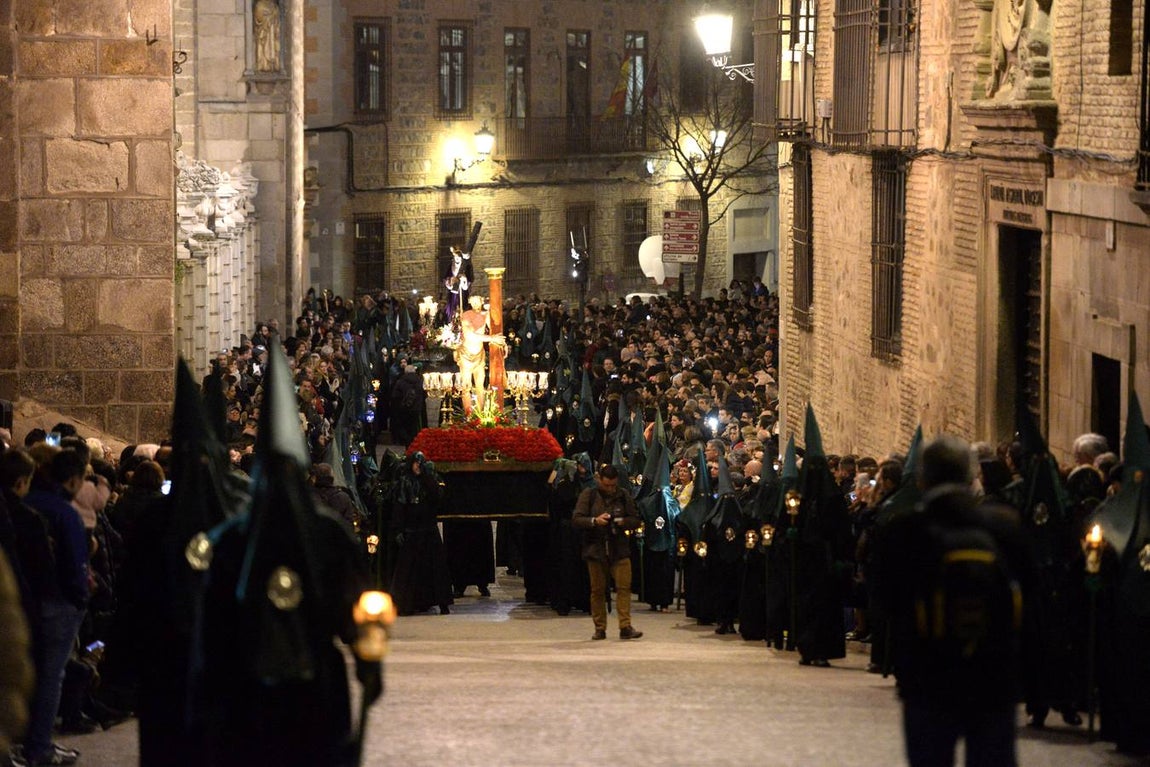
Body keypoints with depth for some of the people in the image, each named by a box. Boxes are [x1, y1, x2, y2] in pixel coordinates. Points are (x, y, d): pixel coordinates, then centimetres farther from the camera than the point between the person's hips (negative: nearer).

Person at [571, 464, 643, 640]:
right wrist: (594, 521, -20)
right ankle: (599, 628, 11)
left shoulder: (624, 497, 6)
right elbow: (576, 520, -4)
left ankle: (625, 626, -11)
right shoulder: (588, 495, 1)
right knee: (597, 590, 4)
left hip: (620, 550, 1)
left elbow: (636, 520, 11)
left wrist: (624, 522, -10)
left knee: (624, 587, -9)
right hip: (596, 549, -1)